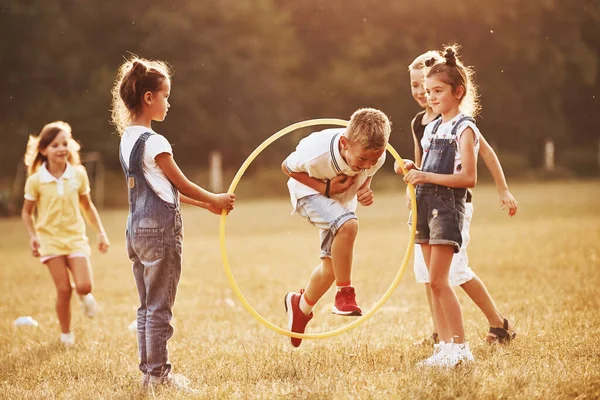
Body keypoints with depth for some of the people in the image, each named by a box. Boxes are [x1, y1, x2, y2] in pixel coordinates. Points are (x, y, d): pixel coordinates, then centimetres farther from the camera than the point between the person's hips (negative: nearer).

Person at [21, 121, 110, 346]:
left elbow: (87, 206, 10)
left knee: (84, 285, -14)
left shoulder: (78, 174, -2)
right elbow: (27, 212, 3)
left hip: (75, 237, 1)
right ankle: (66, 334, 14)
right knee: (64, 290, -5)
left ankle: (84, 296, 25)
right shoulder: (35, 180, -8)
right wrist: (33, 235, -12)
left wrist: (101, 232, 6)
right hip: (50, 239, -1)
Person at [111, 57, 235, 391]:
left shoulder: (127, 140, 12)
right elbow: (182, 185, -8)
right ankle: (158, 374, 4)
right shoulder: (154, 143, -15)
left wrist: (206, 204, 19)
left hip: (138, 229, 9)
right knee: (159, 307, -2)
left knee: (147, 306, 14)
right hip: (161, 229, -9)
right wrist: (215, 200, 9)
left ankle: (149, 371, 19)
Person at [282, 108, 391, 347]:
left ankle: (301, 306, 36)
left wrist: (365, 189, -23)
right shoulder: (317, 154, -39)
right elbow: (288, 167, -18)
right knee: (347, 225, -35)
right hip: (310, 192, -5)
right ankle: (345, 294, -18)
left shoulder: (376, 156, -26)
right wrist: (325, 188, -29)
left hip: (342, 200, 6)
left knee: (331, 266, 7)